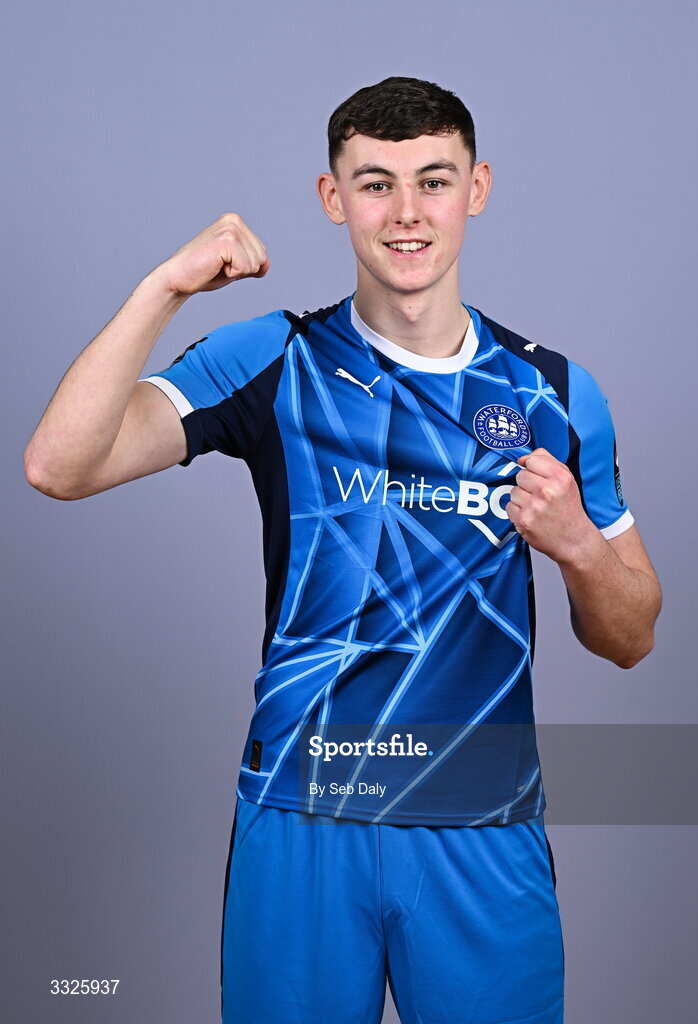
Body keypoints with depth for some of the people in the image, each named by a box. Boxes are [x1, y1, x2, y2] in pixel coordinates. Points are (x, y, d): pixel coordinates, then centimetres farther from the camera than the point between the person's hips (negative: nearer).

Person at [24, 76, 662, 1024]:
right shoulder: (273, 363, -2)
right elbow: (59, 467, -15)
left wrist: (576, 543, -13)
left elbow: (629, 640, 8)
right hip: (300, 821, -1)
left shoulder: (553, 392, 3)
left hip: (484, 835, 2)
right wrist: (165, 287, -21)